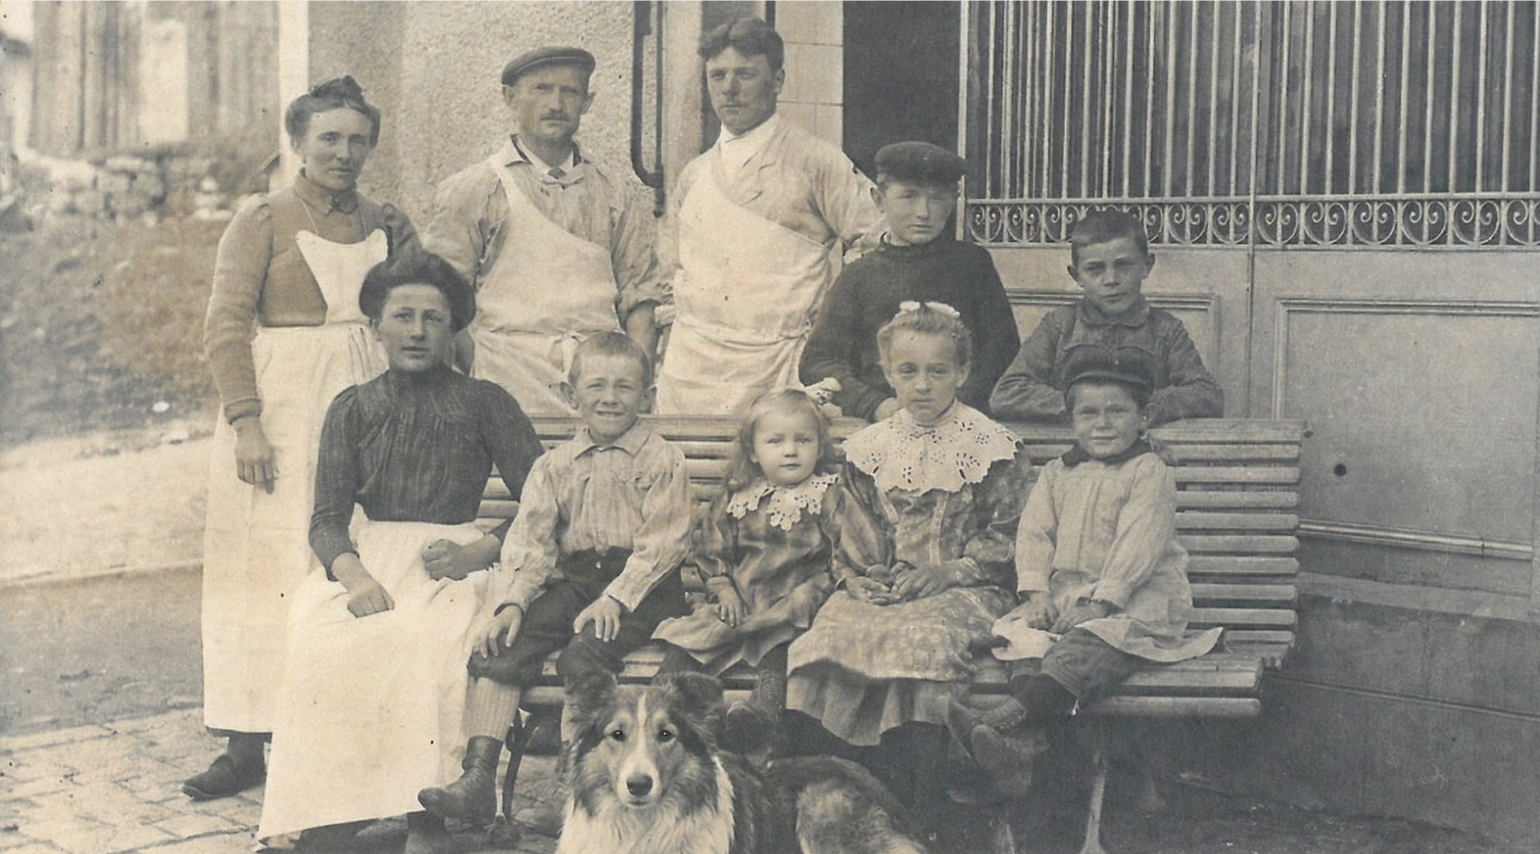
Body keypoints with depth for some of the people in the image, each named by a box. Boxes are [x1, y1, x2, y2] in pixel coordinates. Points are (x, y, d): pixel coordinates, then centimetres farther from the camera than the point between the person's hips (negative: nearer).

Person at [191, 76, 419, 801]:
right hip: (285, 404, -3)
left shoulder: (388, 225, 13)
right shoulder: (263, 219, 2)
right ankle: (249, 743, 1)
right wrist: (246, 423, -15)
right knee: (269, 561, -3)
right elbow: (227, 328, -5)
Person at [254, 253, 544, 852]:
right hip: (364, 560, 2)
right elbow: (327, 518, 5)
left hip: (451, 562, -2)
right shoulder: (353, 409, 15)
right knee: (319, 641, -31)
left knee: (430, 645, -36)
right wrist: (354, 575, -17)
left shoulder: (483, 403, 10)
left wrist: (486, 546, -14)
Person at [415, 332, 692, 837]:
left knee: (585, 653, -30)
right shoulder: (555, 467, 14)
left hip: (641, 586, -5)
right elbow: (529, 542, 5)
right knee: (499, 647, -17)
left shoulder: (662, 461, 1)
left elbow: (661, 542, -8)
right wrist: (511, 603, -11)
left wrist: (614, 598, -19)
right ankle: (478, 780, -18)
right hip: (574, 580, 5)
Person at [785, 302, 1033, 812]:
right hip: (883, 586, 4)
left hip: (962, 587, -4)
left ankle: (925, 802, -24)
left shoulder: (989, 446, 3)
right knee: (835, 632, -26)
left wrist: (947, 572, -12)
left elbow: (1003, 537, 0)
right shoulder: (869, 449, 15)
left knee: (923, 638, -34)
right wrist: (854, 573, 0)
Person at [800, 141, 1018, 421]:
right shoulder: (860, 275, 12)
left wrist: (961, 399, -6)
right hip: (879, 429, 0)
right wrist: (876, 406, -7)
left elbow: (1004, 345, 10)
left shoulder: (973, 263, 15)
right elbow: (818, 361, 8)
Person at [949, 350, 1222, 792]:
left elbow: (1138, 546, -12)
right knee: (1025, 630, -24)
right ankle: (1026, 741, -45)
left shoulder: (1150, 473, -1)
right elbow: (1034, 533, 8)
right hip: (1064, 594, 6)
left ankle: (1005, 719, -55)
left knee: (1088, 644, -34)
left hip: (1135, 600, -6)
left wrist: (1098, 601, -21)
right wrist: (1036, 594, -9)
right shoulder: (1057, 473, 17)